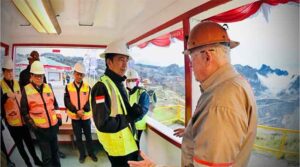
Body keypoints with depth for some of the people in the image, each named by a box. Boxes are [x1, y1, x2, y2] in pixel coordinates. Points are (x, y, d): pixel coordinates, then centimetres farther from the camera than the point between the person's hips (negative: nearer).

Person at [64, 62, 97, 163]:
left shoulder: (87, 87, -2)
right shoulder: (68, 87, -4)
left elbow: (90, 101, -7)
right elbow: (67, 102, -10)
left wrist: (83, 110, -22)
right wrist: (76, 111, -20)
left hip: (86, 116, 0)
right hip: (74, 117, 0)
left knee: (88, 136, 13)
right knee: (78, 137, 12)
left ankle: (91, 153, 29)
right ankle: (82, 154, 28)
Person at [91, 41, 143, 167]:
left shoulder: (119, 84, 9)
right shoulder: (101, 87, -22)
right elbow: (103, 124, -29)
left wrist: (133, 110, -7)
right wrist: (129, 117, -17)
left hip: (129, 143, 9)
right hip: (119, 148, -9)